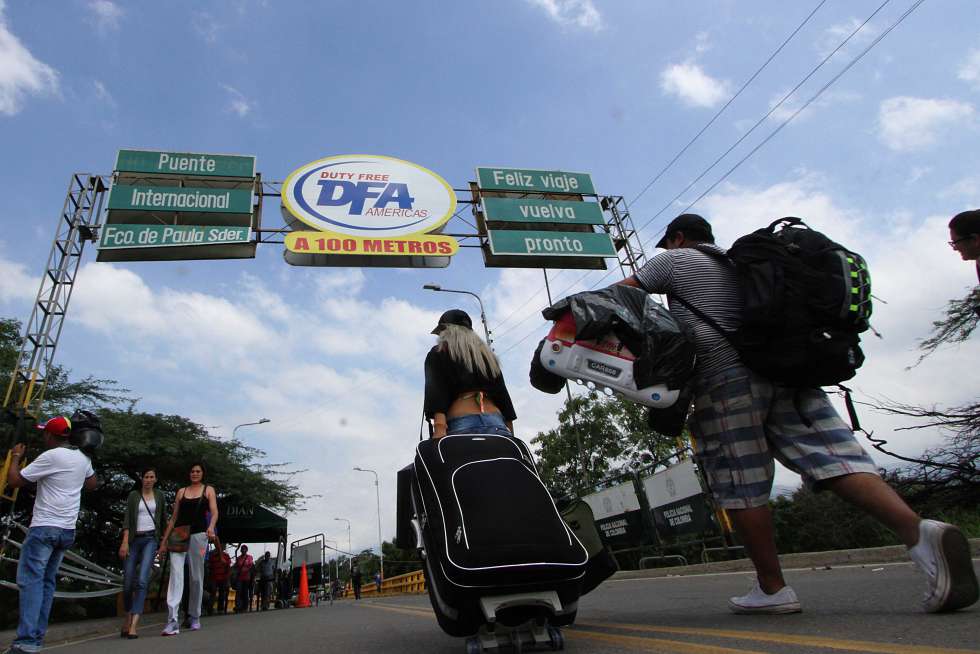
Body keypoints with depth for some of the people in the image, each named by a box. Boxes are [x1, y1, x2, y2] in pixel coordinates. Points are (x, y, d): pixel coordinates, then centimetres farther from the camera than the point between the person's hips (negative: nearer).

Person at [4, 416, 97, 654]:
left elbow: (14, 481, -7)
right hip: (68, 530, 7)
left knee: (30, 580, -6)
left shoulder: (50, 456, -13)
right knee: (47, 581, 13)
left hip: (44, 527, -7)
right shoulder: (83, 458, 9)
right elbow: (92, 484, 23)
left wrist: (16, 456, 7)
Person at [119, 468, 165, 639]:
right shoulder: (133, 495, 6)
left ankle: (133, 626, -20)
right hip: (134, 539, 1)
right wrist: (125, 542, -12)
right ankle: (127, 618, 28)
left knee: (142, 581, -16)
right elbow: (127, 519, -1)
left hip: (150, 539, -1)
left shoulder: (159, 495, 10)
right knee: (128, 583, 3)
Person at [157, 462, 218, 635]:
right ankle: (172, 622, -17)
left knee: (196, 577, 4)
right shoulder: (181, 491, 16)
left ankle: (194, 617, 17)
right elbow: (174, 517, 16)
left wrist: (211, 527, -23)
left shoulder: (208, 490, 9)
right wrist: (164, 540, 11)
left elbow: (214, 512, -3)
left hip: (198, 535, -1)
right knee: (175, 574, -12)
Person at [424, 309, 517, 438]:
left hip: (462, 425, -4)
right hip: (497, 424, 5)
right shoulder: (488, 355, 28)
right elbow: (503, 394, 20)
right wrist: (510, 435, 19)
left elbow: (436, 391, -4)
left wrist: (439, 427, -16)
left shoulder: (437, 354, 14)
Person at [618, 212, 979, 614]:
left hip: (725, 378, -6)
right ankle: (917, 530, -24)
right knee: (834, 458, -4)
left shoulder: (675, 261, 10)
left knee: (741, 488, 1)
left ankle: (771, 588, 6)